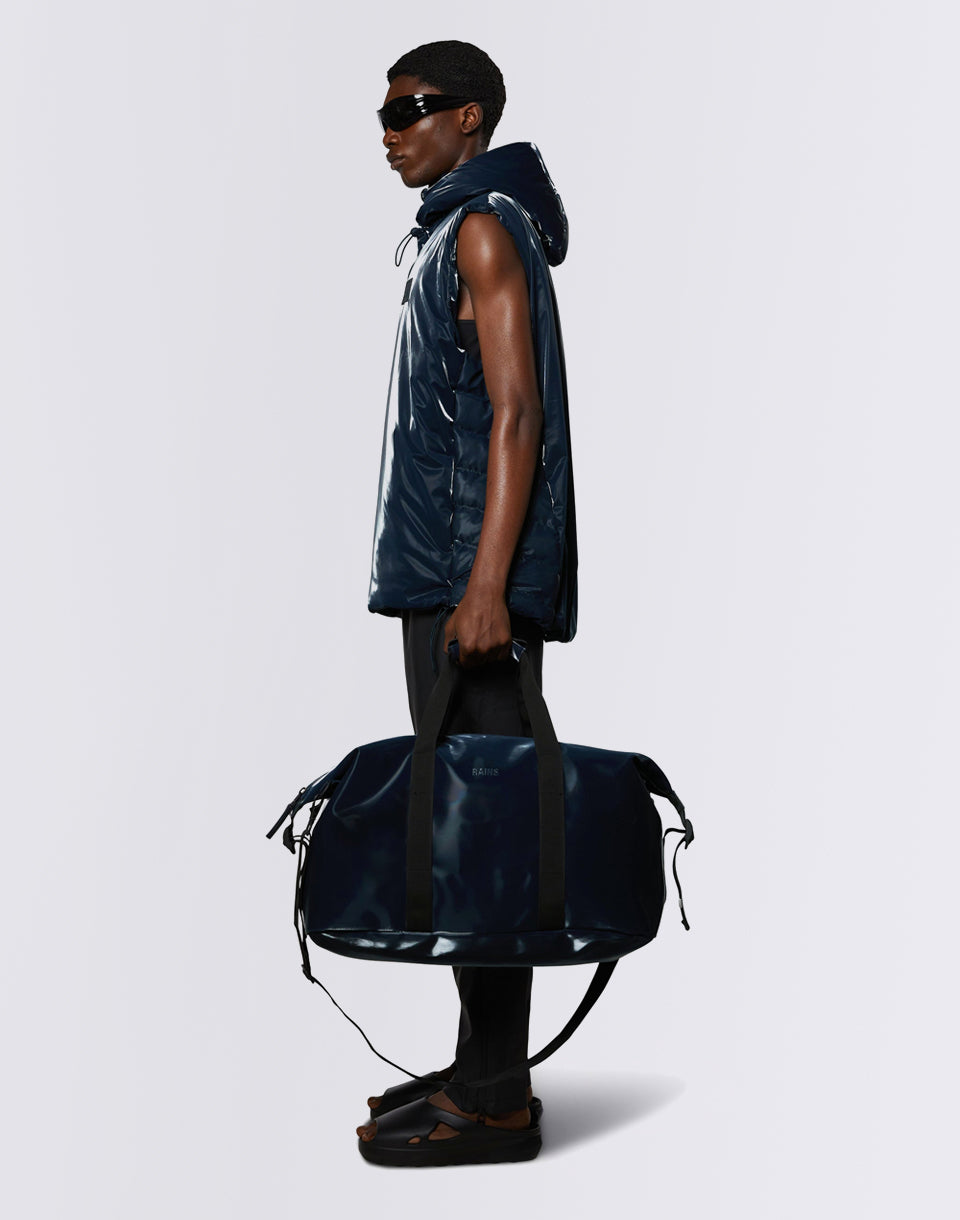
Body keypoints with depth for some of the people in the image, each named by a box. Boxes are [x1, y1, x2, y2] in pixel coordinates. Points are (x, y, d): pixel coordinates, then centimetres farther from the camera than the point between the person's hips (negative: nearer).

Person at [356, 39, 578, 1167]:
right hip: (443, 572, 10)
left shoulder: (487, 228, -8)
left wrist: (486, 585, -25)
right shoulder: (458, 232, 22)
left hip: (473, 578, -10)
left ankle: (495, 1102, -6)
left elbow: (515, 416, -18)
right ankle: (483, 1067, 18)